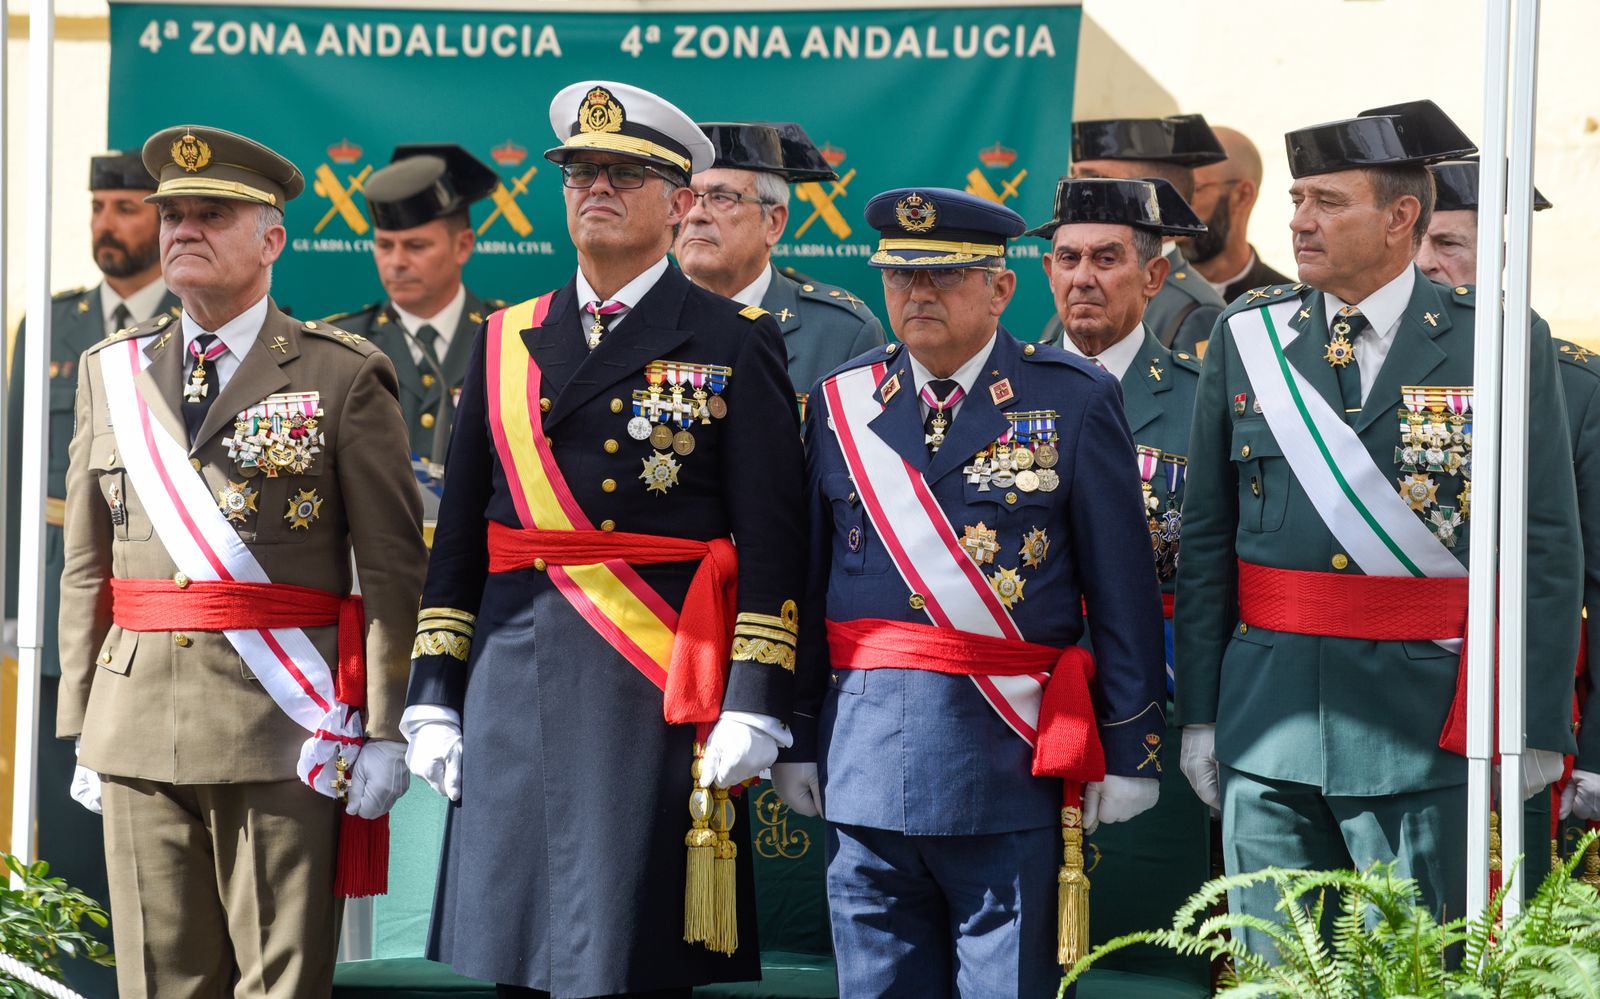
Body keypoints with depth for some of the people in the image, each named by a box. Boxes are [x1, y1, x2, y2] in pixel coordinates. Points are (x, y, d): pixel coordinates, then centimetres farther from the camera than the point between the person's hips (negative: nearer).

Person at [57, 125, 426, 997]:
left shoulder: (344, 377, 0)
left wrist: (385, 730, -9)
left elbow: (393, 567, -3)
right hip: (139, 726, 4)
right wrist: (83, 728, 10)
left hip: (282, 728, -4)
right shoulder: (113, 372, 13)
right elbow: (88, 567, 14)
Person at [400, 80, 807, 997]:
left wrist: (753, 708, -12)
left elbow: (771, 542, -4)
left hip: (655, 694, -4)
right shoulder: (507, 341, 15)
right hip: (514, 688, 4)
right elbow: (461, 535, 14)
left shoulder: (734, 342, 2)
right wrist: (435, 699, 8)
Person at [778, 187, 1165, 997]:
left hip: (1010, 761, -3)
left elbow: (1123, 591, 0)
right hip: (864, 764, 3)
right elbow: (808, 581, 11)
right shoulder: (840, 403, 10)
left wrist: (1129, 750, -3)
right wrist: (798, 740, 9)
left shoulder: (1075, 401, 1)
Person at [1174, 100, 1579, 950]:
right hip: (1267, 718, 3)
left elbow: (1545, 549, -2)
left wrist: (1537, 726, -5)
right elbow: (1206, 537, 9)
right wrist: (1199, 712, 6)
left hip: (1425, 726, -3)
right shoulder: (1246, 338, 7)